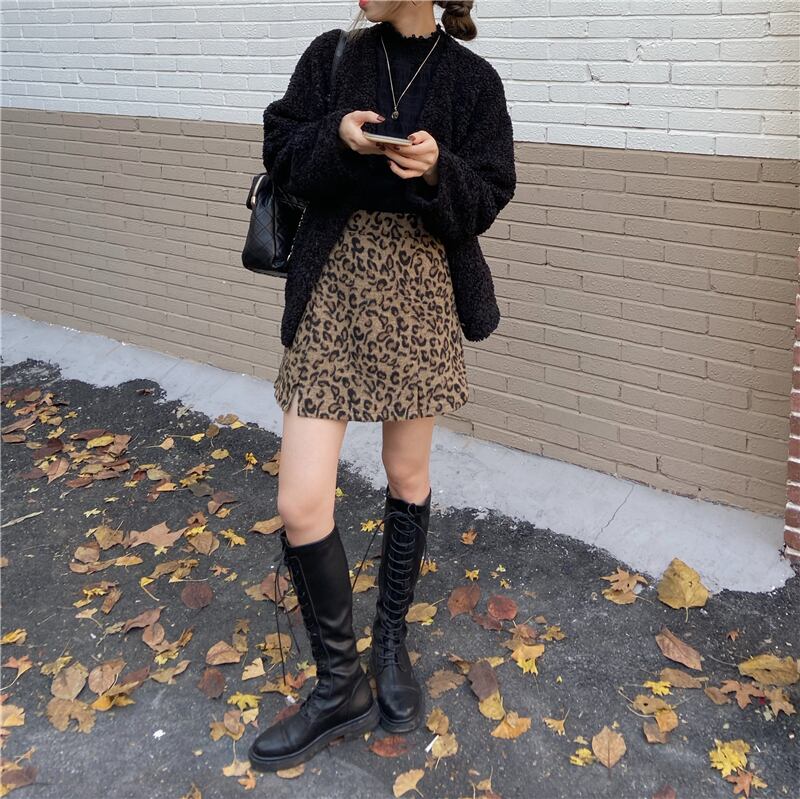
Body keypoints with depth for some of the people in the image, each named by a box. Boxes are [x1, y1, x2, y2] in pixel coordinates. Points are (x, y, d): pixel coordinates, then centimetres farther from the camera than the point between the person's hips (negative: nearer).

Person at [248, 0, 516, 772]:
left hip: (422, 290, 0)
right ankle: (340, 687, 14)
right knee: (300, 503, -5)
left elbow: (484, 202, -1)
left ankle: (391, 645, 35)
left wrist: (437, 170, -21)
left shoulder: (472, 79, 1)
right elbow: (280, 154, 4)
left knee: (407, 478, 12)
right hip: (333, 287, 0)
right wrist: (337, 137, -16)